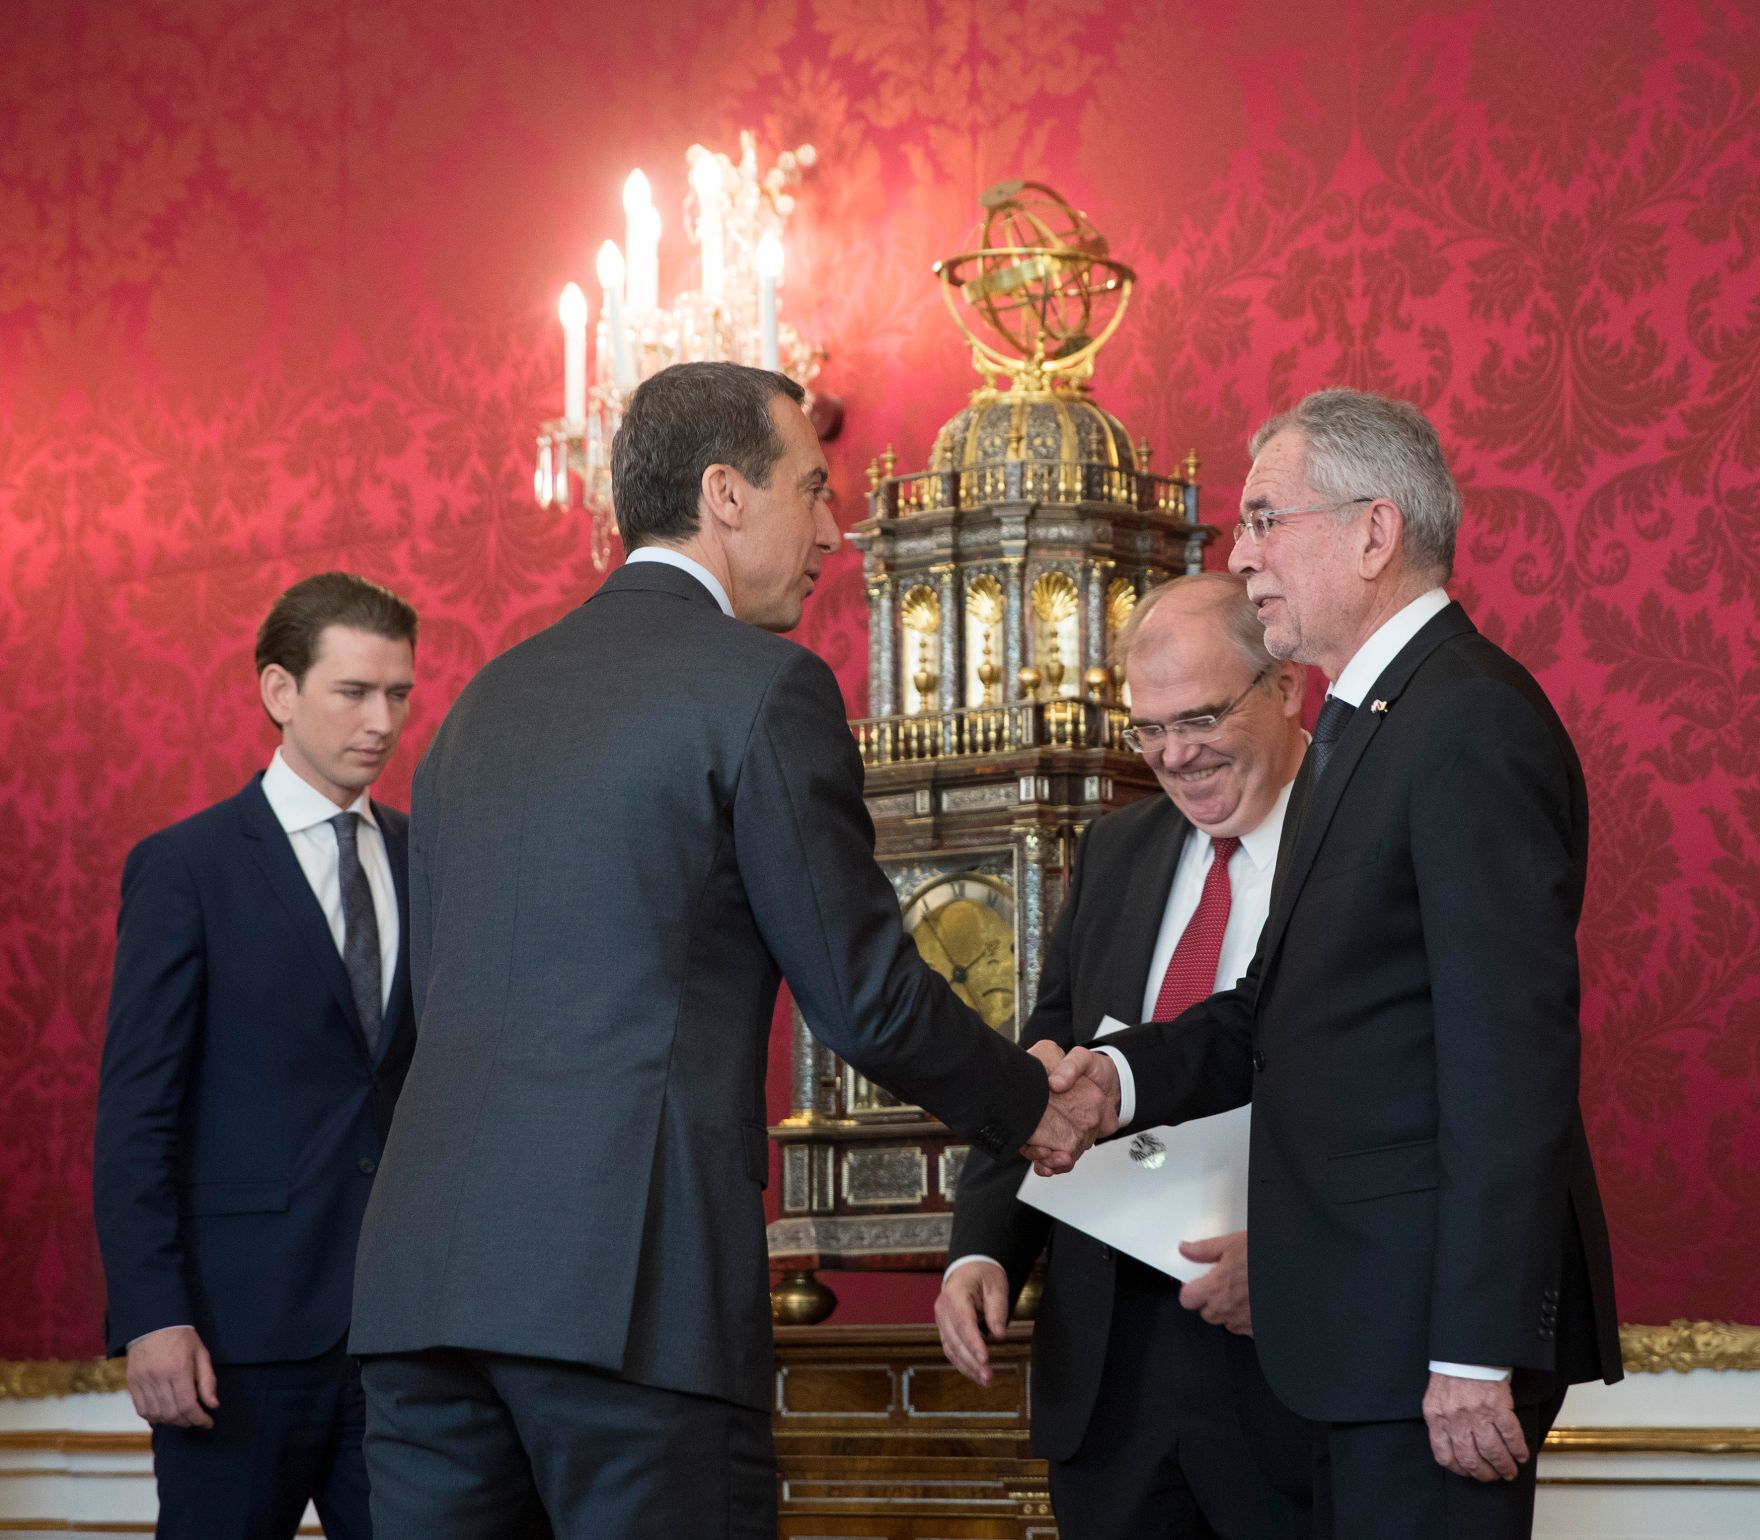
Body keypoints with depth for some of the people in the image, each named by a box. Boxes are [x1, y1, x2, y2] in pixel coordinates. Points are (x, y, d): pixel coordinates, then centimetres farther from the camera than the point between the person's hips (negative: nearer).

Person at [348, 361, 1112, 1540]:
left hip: (426, 1266, 7)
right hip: (632, 1280, -7)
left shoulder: (491, 696, 19)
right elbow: (867, 998, -2)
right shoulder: (765, 687, -3)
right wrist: (1034, 1108, 14)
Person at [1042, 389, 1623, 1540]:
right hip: (1369, 1317, 10)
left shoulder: (1472, 724, -15)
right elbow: (1283, 1005, 17)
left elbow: (1509, 1055, -21)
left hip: (1440, 1312, -10)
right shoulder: (1362, 727, 18)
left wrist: (1478, 1350, -23)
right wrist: (1126, 1073, -1)